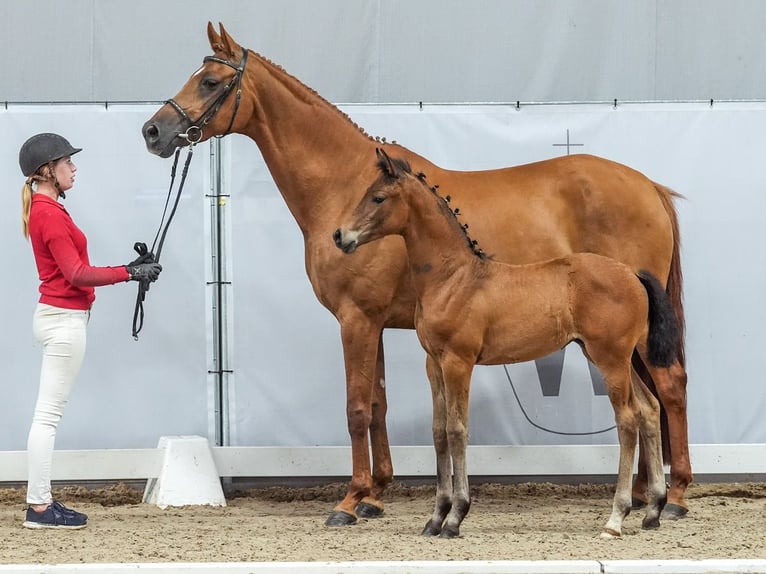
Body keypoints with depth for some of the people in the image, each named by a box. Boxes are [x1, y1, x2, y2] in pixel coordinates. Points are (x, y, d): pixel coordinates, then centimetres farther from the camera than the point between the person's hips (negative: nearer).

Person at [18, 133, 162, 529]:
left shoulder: (45, 209, 14)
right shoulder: (50, 214, -17)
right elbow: (77, 274, -20)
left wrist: (127, 270, 12)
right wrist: (130, 273, -17)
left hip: (58, 315, 11)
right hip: (64, 319, -11)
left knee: (48, 415, 10)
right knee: (48, 414, -7)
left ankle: (41, 502, 13)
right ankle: (39, 507, -6)